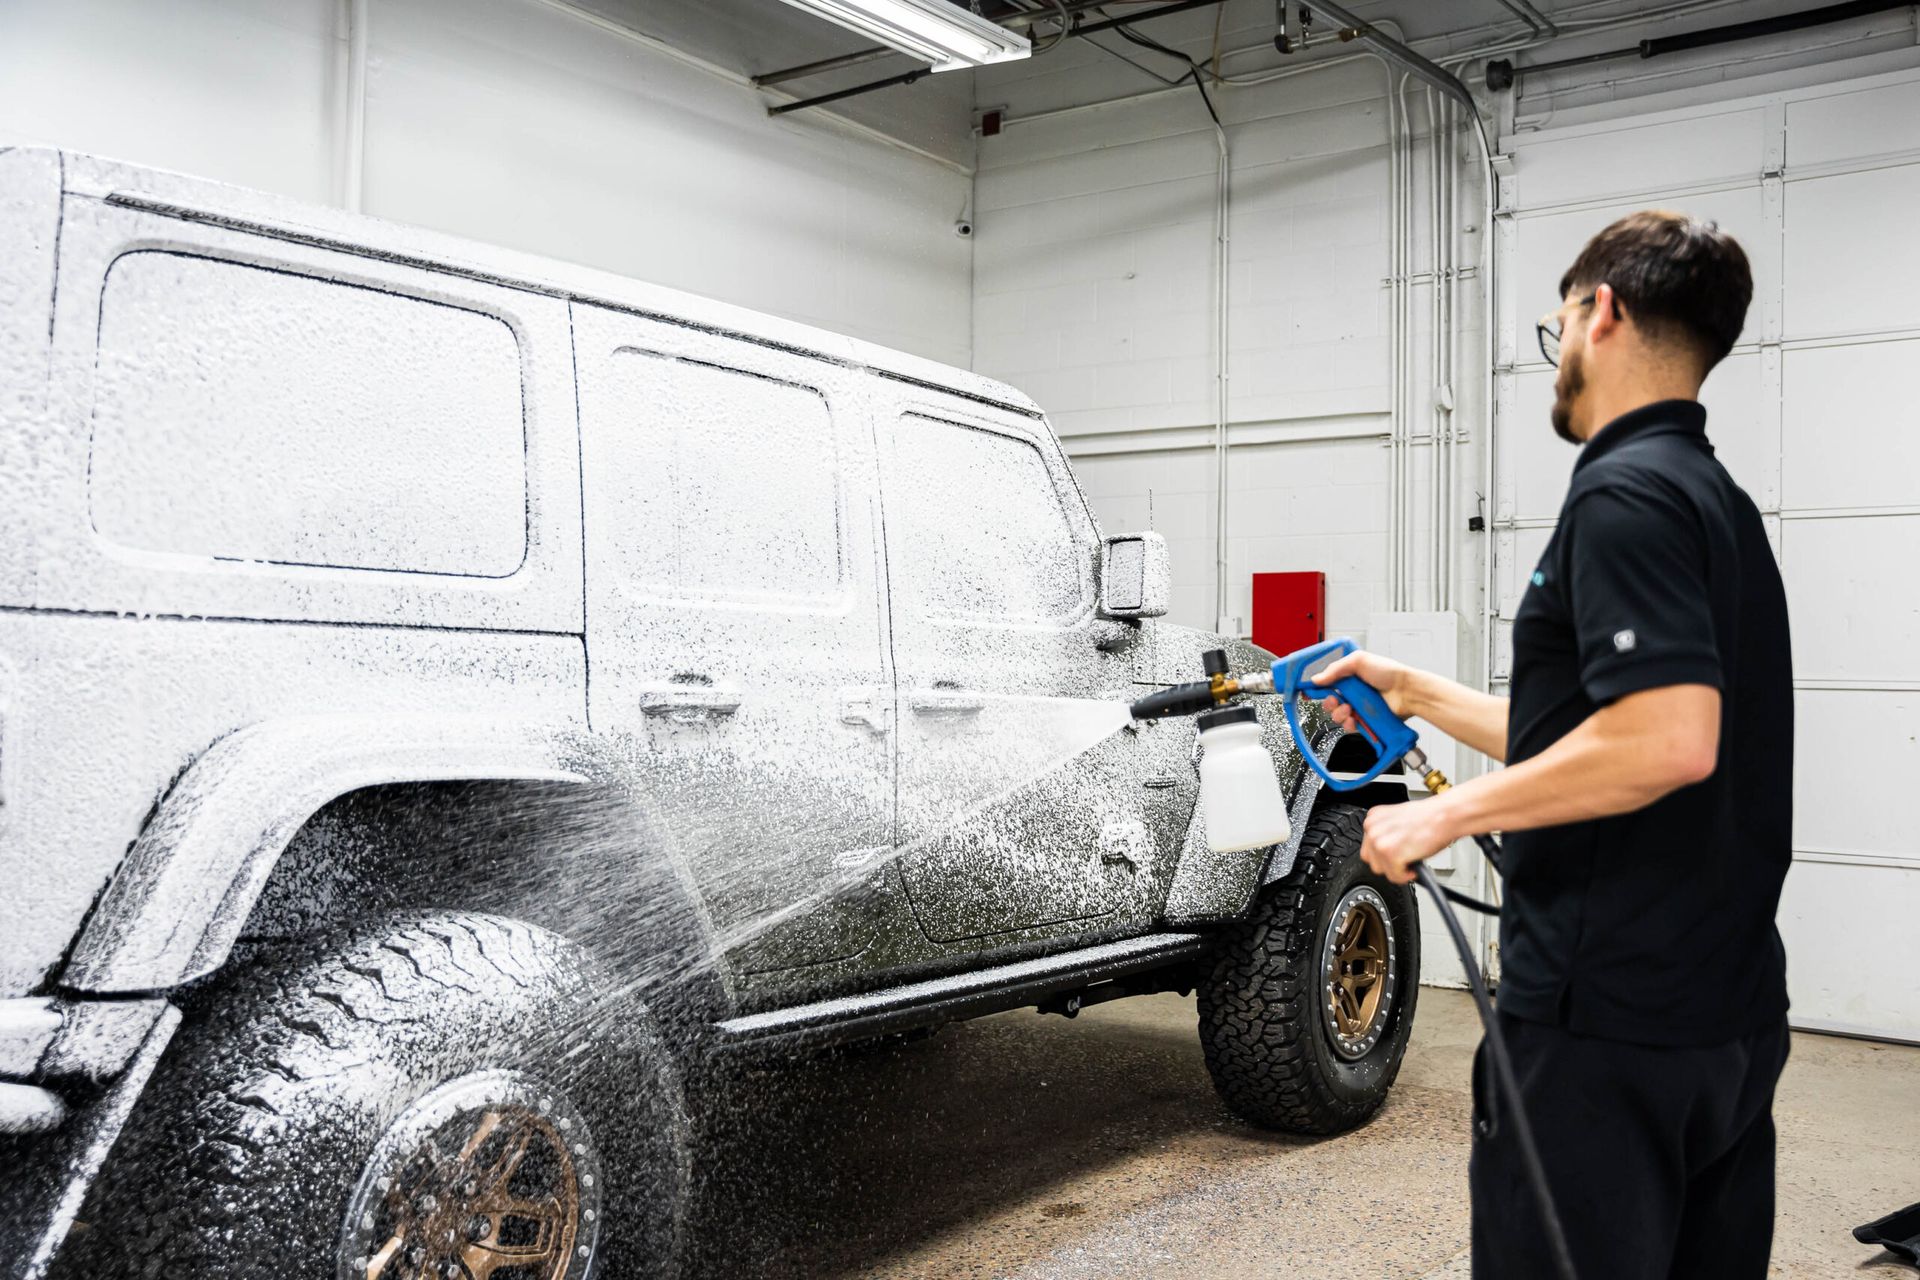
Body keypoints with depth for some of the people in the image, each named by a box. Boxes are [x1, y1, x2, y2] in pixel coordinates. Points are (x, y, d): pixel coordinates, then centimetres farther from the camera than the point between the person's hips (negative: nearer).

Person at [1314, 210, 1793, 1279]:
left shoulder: (1627, 492, -16)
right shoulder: (1718, 499, 16)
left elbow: (1669, 738, -29)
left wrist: (1447, 815, -20)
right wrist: (1414, 693, 25)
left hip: (1606, 1029, -10)